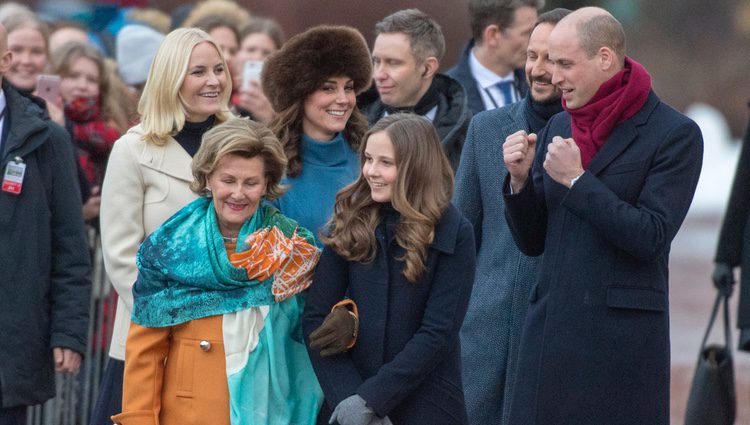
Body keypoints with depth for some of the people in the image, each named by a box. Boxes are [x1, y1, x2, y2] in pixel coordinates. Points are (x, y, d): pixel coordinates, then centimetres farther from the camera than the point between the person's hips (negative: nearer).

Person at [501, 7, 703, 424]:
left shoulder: (675, 134, -5)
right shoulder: (558, 127, 14)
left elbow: (651, 237, -13)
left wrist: (576, 180, -14)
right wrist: (520, 178, -2)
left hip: (621, 338, -5)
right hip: (549, 328, 5)